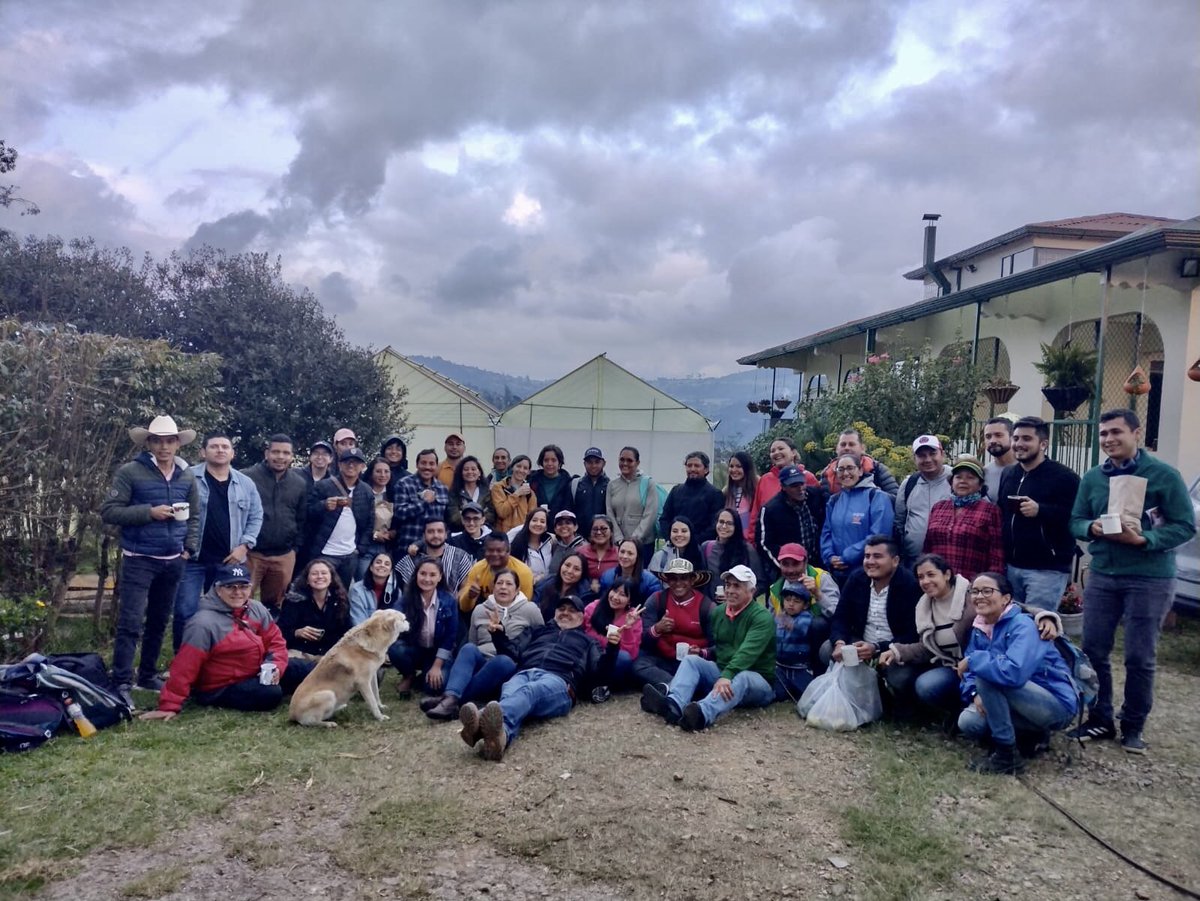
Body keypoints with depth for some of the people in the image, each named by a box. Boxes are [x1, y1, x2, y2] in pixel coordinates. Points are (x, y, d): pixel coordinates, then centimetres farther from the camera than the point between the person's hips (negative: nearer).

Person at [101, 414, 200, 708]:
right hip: (139, 560, -5)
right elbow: (108, 510, -11)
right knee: (130, 622, -8)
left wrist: (190, 547, 5)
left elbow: (194, 515, 16)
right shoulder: (130, 472, -8)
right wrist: (149, 512, -19)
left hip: (173, 561, 5)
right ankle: (122, 684, -3)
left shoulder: (187, 476, 6)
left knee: (159, 621, 14)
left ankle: (148, 675, 28)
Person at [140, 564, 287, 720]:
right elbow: (184, 667, -25)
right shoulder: (204, 623, -24)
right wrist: (170, 706, -25)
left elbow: (275, 640, 2)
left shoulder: (257, 609, -4)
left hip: (255, 676, 7)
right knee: (270, 695, -26)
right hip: (220, 690, -7)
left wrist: (276, 666, -17)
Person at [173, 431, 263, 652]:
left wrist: (244, 545, -1)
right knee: (185, 612, -2)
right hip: (192, 558, -3)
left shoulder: (246, 484, 6)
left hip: (228, 560, 3)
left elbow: (255, 516, 10)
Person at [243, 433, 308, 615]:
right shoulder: (247, 477, -6)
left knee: (274, 605, 14)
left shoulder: (300, 483, 8)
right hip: (250, 553, -4)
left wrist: (295, 548, 9)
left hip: (284, 556, 4)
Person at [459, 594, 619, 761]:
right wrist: (498, 634, 9)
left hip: (558, 680, -2)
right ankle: (500, 733, -72)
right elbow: (513, 653, 27)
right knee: (509, 695, -38)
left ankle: (494, 724, -73)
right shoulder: (538, 631, 40)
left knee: (530, 691, -41)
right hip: (524, 673, 3)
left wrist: (612, 647, 3)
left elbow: (600, 675, 19)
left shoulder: (587, 642, 34)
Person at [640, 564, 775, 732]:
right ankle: (673, 705, -46)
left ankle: (702, 714, -66)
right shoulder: (718, 612, 8)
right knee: (691, 659, -16)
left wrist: (727, 676, -44)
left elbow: (747, 652, -30)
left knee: (741, 677, -38)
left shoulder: (762, 617, -14)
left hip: (757, 681, -6)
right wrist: (703, 653, -3)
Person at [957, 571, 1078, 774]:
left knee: (987, 675, -28)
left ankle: (1007, 755, -15)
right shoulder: (980, 629, 3)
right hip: (1027, 703, 8)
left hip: (1057, 706, -8)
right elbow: (971, 670, 4)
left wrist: (973, 660, -26)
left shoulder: (1022, 625, -22)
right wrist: (976, 694, -18)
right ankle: (1033, 733, 12)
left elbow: (1015, 672, -38)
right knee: (968, 723, -11)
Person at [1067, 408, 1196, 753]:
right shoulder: (1092, 478, 5)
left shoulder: (1164, 475, -8)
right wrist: (1092, 528, -14)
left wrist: (1142, 539, -22)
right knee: (1093, 651, 8)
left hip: (1150, 579, -4)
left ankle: (1133, 728, 21)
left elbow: (1186, 526, -10)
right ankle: (1100, 720, 24)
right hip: (1101, 575, 4)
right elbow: (1075, 522, 8)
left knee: (1140, 658, 5)